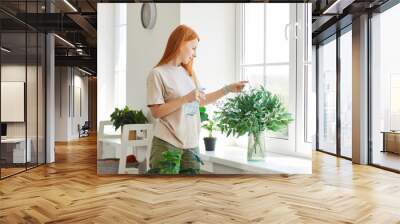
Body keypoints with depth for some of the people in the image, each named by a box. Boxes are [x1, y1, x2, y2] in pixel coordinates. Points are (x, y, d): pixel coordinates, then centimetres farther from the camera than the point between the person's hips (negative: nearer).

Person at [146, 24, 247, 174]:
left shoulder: (188, 73, 12)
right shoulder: (158, 73, -9)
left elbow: (201, 101, 21)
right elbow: (156, 112, -13)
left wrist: (228, 89, 16)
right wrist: (185, 99, -19)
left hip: (191, 145, 6)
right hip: (166, 144, -6)